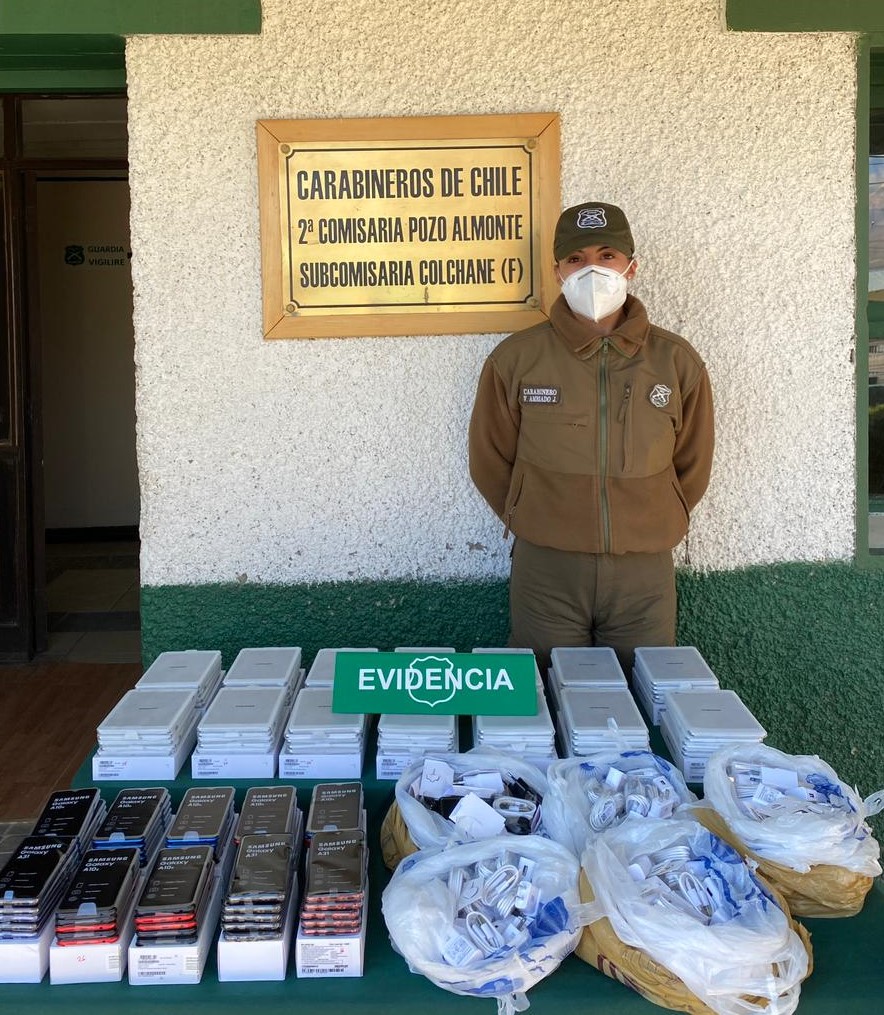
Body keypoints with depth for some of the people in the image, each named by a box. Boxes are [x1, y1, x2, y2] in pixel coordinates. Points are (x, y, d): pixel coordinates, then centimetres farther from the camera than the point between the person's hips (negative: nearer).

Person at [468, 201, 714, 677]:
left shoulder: (677, 361, 2)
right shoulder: (516, 359, -2)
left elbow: (692, 466, 12)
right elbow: (490, 461, 7)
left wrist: (645, 529, 12)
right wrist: (539, 528, 9)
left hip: (644, 572, 1)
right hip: (546, 572, -1)